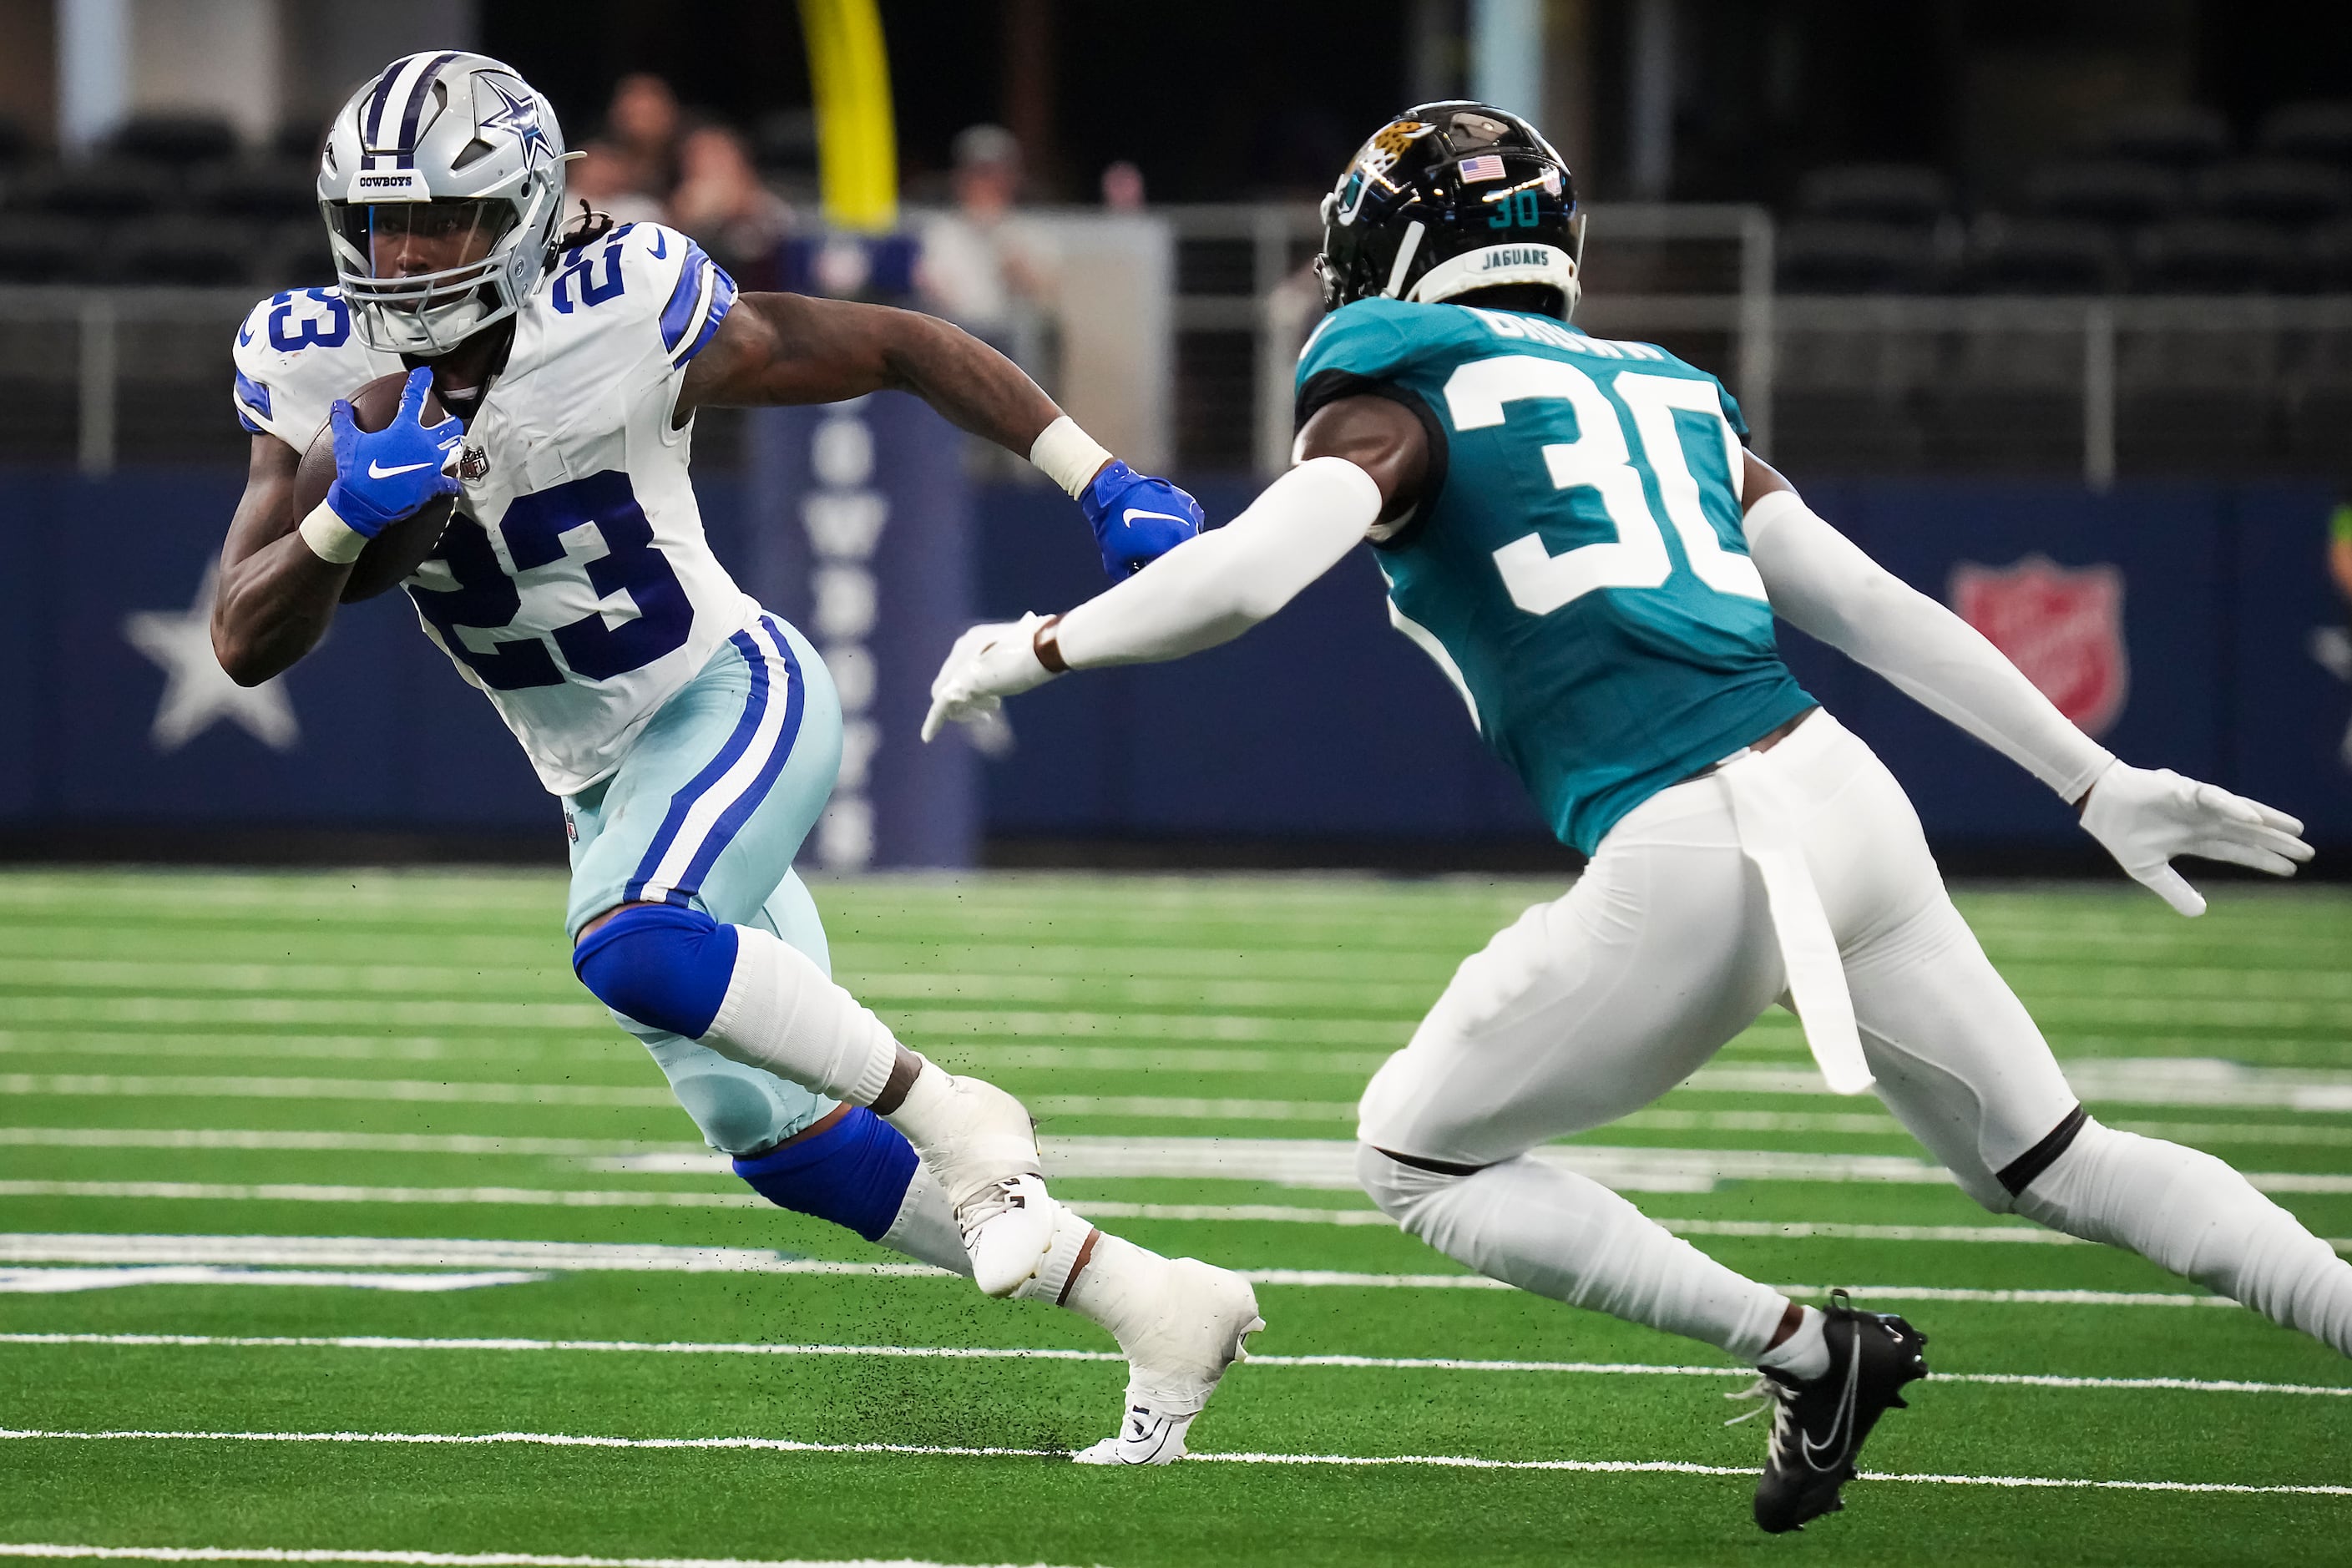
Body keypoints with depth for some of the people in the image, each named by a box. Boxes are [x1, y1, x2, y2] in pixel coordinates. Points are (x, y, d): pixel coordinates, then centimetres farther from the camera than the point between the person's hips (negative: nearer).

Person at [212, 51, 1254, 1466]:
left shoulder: (631, 321, -19)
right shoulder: (319, 371, -7)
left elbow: (900, 347, -7)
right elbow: (247, 646, -10)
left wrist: (1102, 481, -10)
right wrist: (346, 517, -29)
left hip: (737, 701, -6)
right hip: (608, 787, 6)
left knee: (632, 946, -35)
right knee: (784, 1144, 6)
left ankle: (951, 1117, -15)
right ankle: (1158, 1310, 17)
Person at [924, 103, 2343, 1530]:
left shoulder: (1403, 401, 5)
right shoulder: (1667, 396, 24)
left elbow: (1240, 578, -11)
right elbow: (1873, 609, 22)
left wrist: (1030, 653, 5)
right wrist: (2099, 783, 25)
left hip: (1689, 873, -6)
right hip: (1849, 804, 6)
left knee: (1417, 1157, 14)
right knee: (2053, 1164, 22)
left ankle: (1801, 1352, 5)